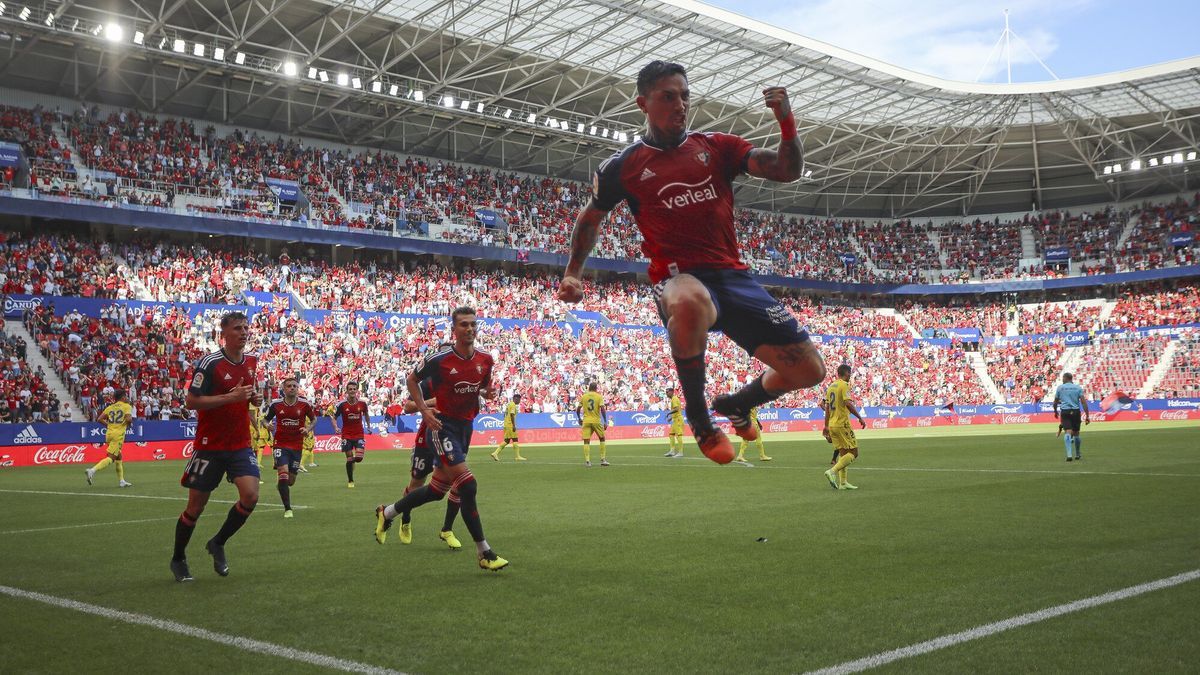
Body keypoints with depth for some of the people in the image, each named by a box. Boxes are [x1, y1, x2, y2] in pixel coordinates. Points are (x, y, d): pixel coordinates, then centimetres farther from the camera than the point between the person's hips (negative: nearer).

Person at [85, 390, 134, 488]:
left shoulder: (110, 407, 15)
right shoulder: (127, 406, 0)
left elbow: (100, 419, 7)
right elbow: (128, 419, -16)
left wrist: (108, 425, 19)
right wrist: (130, 423, 5)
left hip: (109, 433, 7)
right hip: (118, 435, -7)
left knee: (118, 457, 17)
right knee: (110, 458, -10)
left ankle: (121, 481, 20)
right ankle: (93, 470, -29)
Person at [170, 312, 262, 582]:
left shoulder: (252, 361, 6)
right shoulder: (209, 364, -15)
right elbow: (191, 401, -18)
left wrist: (254, 397, -2)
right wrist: (231, 397, -25)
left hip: (241, 445, 5)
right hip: (210, 446, -5)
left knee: (250, 496, -13)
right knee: (196, 506, 5)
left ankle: (218, 544, 13)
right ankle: (178, 559, 27)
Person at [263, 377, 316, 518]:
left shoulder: (305, 404, -4)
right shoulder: (275, 404, -4)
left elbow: (314, 419, 11)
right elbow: (265, 419, 9)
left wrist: (308, 428, -8)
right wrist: (267, 425, -13)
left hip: (297, 446, 2)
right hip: (281, 444, -2)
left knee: (291, 481, 9)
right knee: (283, 473, -20)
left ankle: (281, 484, 48)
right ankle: (287, 509, -11)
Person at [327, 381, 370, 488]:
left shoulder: (362, 403, -3)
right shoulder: (341, 404, -9)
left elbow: (366, 414, 17)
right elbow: (333, 416, -1)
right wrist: (336, 427, -17)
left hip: (359, 434, 1)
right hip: (346, 434, -1)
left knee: (359, 457, -12)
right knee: (349, 459, -2)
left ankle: (352, 460, 27)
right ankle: (350, 481, 16)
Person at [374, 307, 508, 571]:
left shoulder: (485, 359, 1)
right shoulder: (439, 358, -13)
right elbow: (412, 380, 2)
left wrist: (488, 393, -5)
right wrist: (424, 410, -10)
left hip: (465, 427, 7)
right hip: (442, 426, -7)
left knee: (436, 490, 15)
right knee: (467, 485, -17)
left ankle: (386, 513, 39)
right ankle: (484, 553, -9)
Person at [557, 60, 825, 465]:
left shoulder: (717, 146, 10)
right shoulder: (623, 166, 7)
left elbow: (788, 171, 4)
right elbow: (590, 218, 22)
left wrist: (787, 122, -12)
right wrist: (572, 275, 11)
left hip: (733, 276, 4)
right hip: (678, 278, -4)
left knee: (808, 371, -3)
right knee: (690, 304, -45)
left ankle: (737, 404, 31)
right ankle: (699, 417, -18)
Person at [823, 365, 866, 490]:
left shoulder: (831, 387, 15)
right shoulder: (844, 385, -9)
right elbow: (848, 403, -21)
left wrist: (826, 426, 21)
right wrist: (860, 418, -15)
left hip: (832, 425, 8)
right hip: (842, 424, -8)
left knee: (843, 453, 12)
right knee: (853, 453, -4)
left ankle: (843, 482, 9)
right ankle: (833, 471, -18)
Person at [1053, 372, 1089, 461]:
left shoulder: (1060, 387, 4)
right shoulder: (1078, 387, 5)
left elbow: (1055, 402, 9)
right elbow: (1083, 402, -4)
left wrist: (1056, 412, 27)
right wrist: (1087, 416, -5)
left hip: (1065, 412, -1)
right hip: (1076, 411, 1)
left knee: (1068, 432, -11)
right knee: (1076, 433, 14)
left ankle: (1069, 454, -27)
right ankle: (1077, 455, 28)